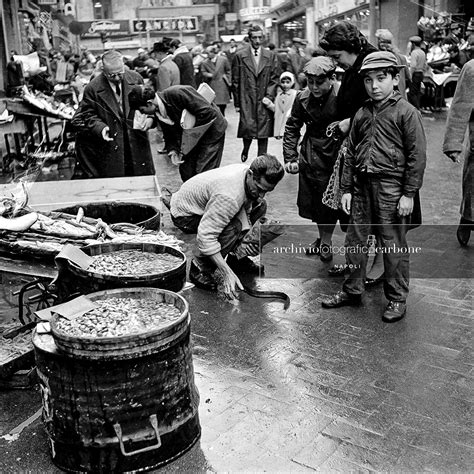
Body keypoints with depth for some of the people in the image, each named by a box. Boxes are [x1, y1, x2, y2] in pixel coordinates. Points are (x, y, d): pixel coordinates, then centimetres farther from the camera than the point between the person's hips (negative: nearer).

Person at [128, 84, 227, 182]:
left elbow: (208, 112, -30)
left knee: (204, 173, -11)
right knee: (186, 171, 5)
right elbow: (169, 135, 7)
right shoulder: (157, 112, -4)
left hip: (212, 131, -7)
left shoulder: (177, 93, -29)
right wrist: (172, 150, -14)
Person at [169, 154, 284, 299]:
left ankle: (236, 257, 12)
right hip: (184, 215, -8)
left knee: (260, 206, 2)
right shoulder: (229, 196, -39)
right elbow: (205, 236, -40)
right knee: (233, 227, -34)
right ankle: (199, 269, -13)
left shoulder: (254, 180, -12)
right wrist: (227, 273, -39)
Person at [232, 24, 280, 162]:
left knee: (264, 132, 0)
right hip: (247, 99, -1)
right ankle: (245, 149, 22)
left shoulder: (271, 56, 8)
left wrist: (269, 97, -5)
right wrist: (237, 103, 1)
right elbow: (235, 81, 4)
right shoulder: (240, 56, 4)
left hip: (264, 100, 2)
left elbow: (274, 79, 8)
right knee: (247, 127, -10)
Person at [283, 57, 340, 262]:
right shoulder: (303, 97, -2)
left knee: (330, 203, 2)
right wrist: (290, 158, 3)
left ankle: (326, 241, 24)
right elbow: (292, 128, 8)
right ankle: (322, 238, 35)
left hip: (334, 158, -4)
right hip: (309, 158, 4)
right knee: (310, 202, 12)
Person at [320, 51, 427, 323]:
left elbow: (417, 155, -9)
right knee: (355, 241, 12)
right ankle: (352, 290, 28)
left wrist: (409, 194, -11)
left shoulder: (406, 112, -6)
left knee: (393, 245, 3)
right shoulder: (362, 114, 11)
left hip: (391, 187, -6)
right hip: (362, 186, 6)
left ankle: (397, 299, 18)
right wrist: (346, 188, 11)